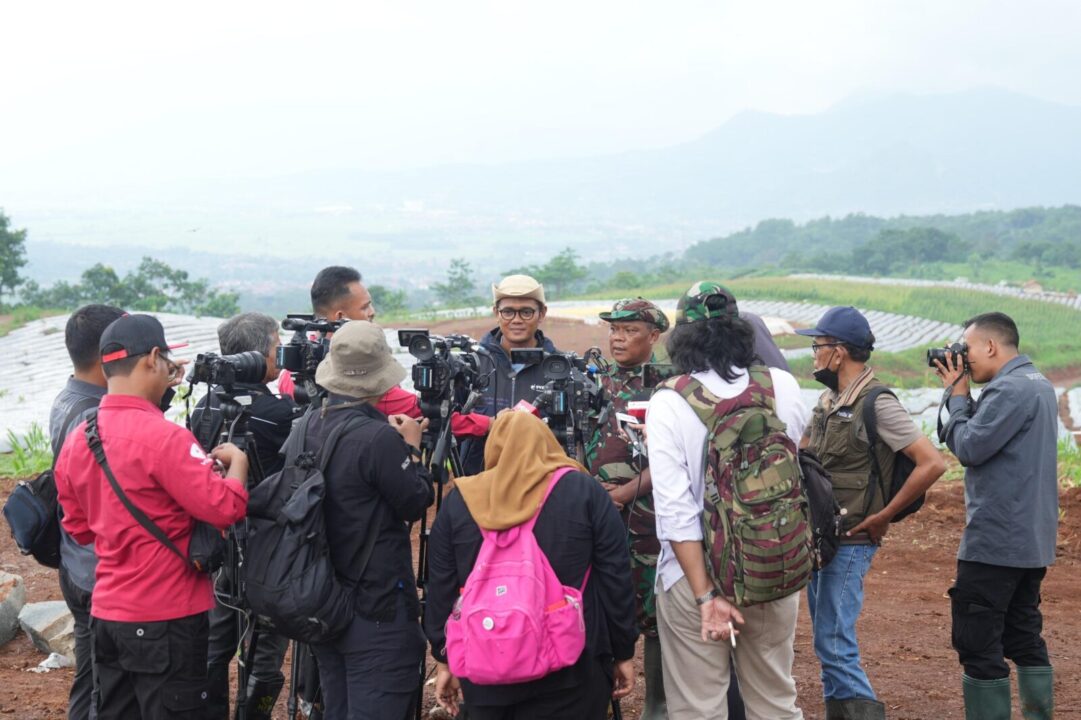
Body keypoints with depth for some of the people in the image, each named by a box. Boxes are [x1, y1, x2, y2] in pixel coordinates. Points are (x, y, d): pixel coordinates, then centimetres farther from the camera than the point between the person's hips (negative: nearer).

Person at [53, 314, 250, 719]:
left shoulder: (76, 441, 6)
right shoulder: (163, 437, -19)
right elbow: (225, 508, -20)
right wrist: (237, 462, -3)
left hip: (106, 612, 8)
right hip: (166, 617, -7)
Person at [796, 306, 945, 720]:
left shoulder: (876, 404, -16)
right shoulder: (828, 401, 10)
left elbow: (932, 464, -21)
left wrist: (883, 517, -16)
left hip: (850, 542, -9)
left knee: (834, 644, -10)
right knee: (827, 641, 13)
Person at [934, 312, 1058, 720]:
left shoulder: (1009, 389, -18)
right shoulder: (1038, 384, 15)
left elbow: (969, 448, -18)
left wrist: (957, 395, -6)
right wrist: (962, 396, 5)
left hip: (996, 541, -10)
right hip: (1032, 542, 10)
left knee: (977, 644, -5)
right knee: (1024, 637, 15)